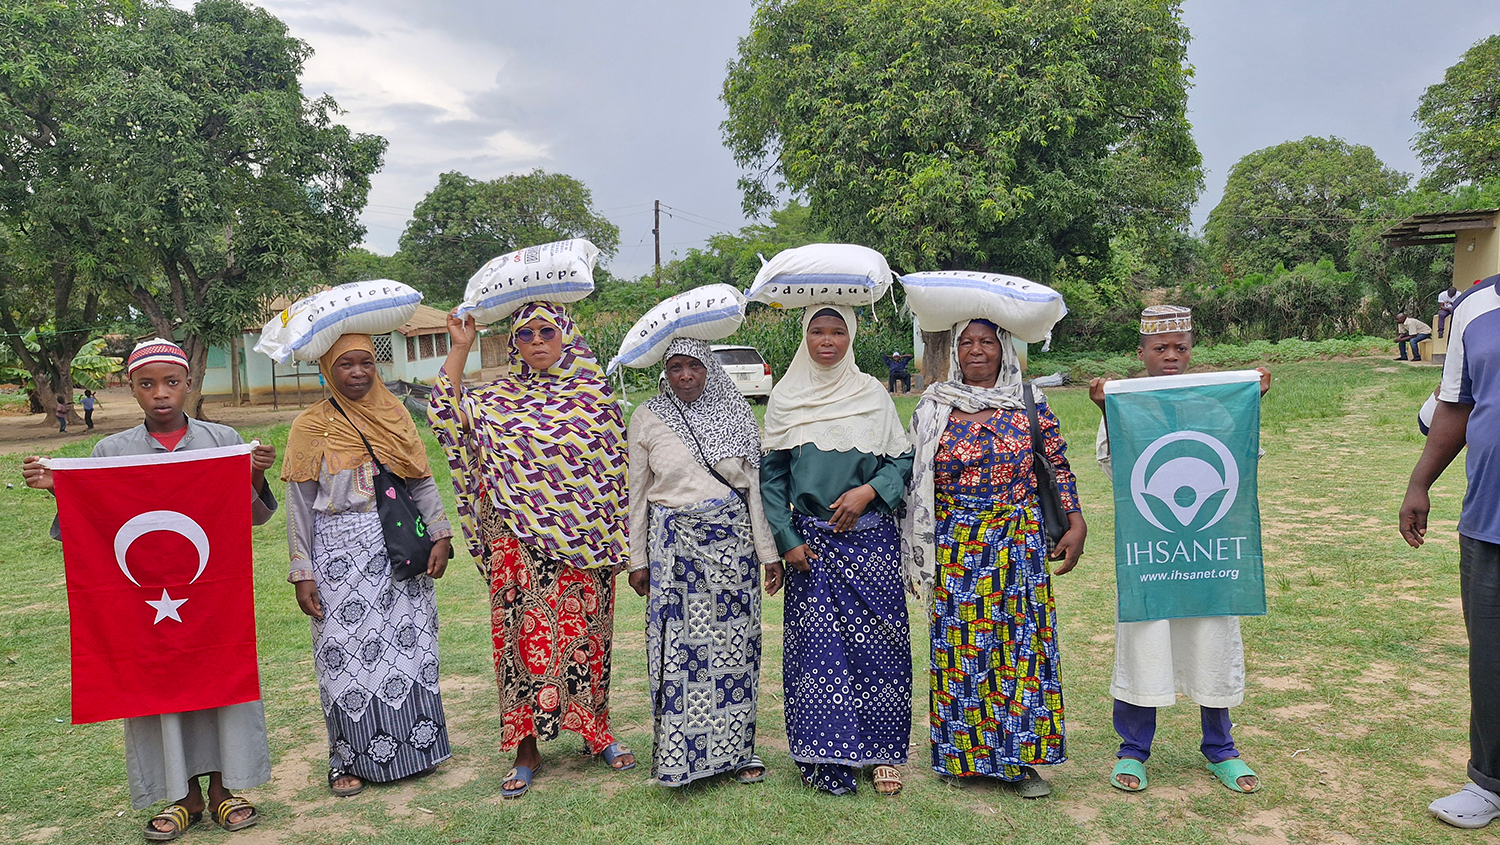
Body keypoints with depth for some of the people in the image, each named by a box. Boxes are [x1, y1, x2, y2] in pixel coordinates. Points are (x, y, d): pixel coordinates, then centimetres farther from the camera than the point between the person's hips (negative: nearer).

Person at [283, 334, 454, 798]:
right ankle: (349, 760, 16)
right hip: (341, 555, -3)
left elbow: (422, 482, 10)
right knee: (347, 651, 1)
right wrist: (302, 573, -4)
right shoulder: (312, 426, 0)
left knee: (409, 642, 6)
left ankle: (413, 745, 21)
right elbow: (299, 506, 0)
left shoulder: (394, 414, 8)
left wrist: (439, 536, -1)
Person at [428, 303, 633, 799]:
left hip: (585, 541, 0)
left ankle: (597, 732, 26)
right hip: (520, 543, 0)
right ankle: (527, 750, 15)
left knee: (585, 632, 8)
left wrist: (621, 531, 4)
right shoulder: (500, 397, 6)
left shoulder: (595, 391, 4)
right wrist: (459, 350, -6)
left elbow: (618, 465, 7)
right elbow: (448, 417, -7)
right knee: (524, 633, 3)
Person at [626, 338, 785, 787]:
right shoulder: (648, 418, 2)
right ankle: (679, 756, 12)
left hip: (732, 541, 1)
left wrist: (769, 551, 3)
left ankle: (736, 749, 19)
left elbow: (754, 487, 5)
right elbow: (638, 493, 5)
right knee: (678, 648, -1)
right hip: (673, 545, -1)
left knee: (735, 643, 5)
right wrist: (638, 559, 2)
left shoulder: (735, 414, 5)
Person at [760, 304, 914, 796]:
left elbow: (903, 460, 6)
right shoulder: (785, 399, 5)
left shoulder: (872, 394, 5)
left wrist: (868, 492, -12)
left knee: (878, 641, 0)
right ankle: (825, 757, 11)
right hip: (811, 540, 0)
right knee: (817, 644, 0)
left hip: (870, 538, 0)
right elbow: (771, 474, 5)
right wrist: (786, 540, -3)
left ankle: (882, 752, 14)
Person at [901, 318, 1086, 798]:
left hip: (1019, 545, 0)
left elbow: (1059, 469, 7)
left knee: (1020, 642, 1)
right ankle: (962, 754, 18)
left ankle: (1023, 759, 13)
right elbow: (916, 478, 8)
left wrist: (1076, 525, -2)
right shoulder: (934, 409, 5)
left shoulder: (1030, 407, 4)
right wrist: (918, 547, 7)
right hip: (955, 550, 0)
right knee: (959, 647, 4)